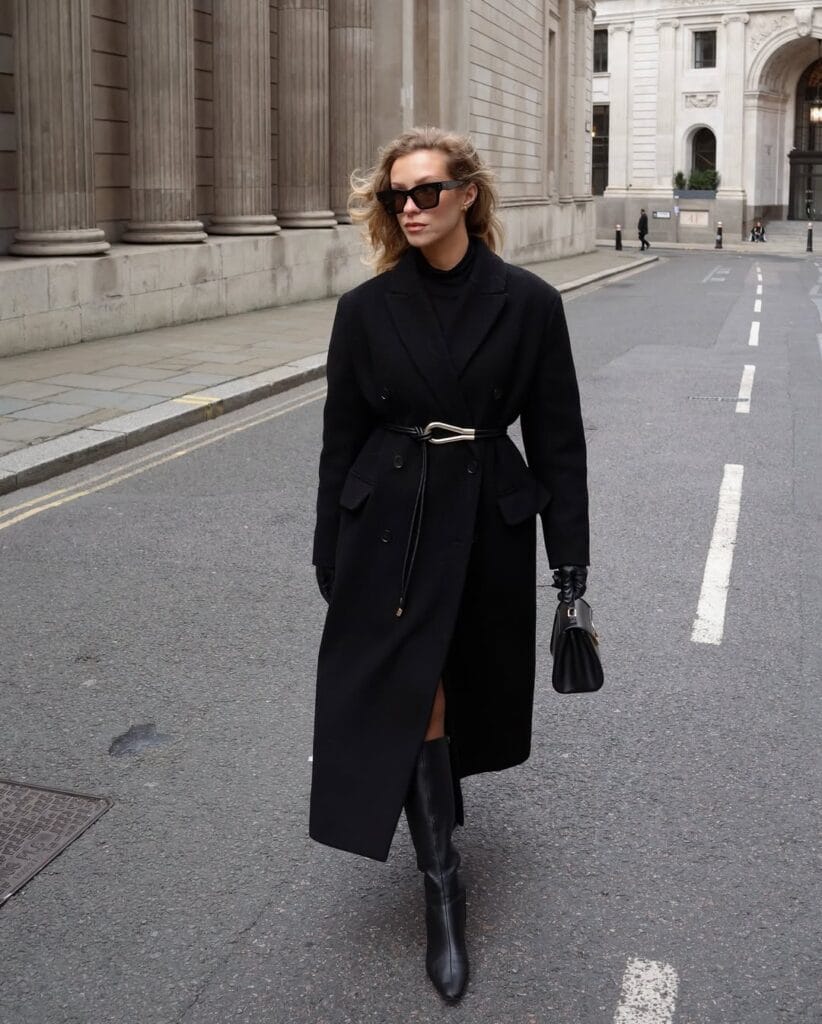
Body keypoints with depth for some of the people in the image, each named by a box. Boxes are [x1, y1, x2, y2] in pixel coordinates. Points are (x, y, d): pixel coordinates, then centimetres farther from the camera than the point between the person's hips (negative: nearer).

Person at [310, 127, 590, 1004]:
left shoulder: (527, 303, -6)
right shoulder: (367, 309, -4)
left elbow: (557, 436, -3)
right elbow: (341, 438, 2)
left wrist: (569, 559, -3)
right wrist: (330, 559, 3)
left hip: (489, 520, 1)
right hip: (390, 525, 0)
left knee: (469, 685, 17)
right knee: (411, 695, -1)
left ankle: (438, 802, 48)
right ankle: (441, 885, 12)